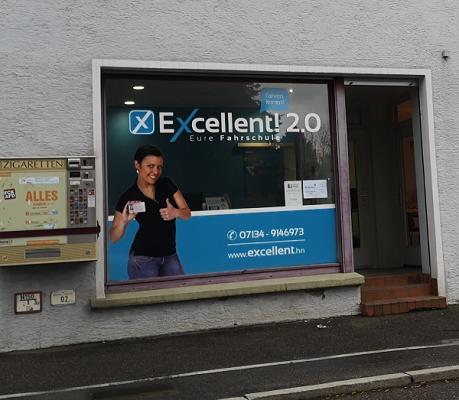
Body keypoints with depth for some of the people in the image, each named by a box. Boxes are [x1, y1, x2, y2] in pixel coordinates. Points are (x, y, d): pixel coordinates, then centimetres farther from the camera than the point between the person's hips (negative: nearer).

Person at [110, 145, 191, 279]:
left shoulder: (167, 184, -1)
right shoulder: (128, 197, -9)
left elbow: (187, 213, 2)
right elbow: (114, 238, -5)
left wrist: (176, 212, -20)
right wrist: (124, 221, -25)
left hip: (170, 256, 3)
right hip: (143, 259, -3)